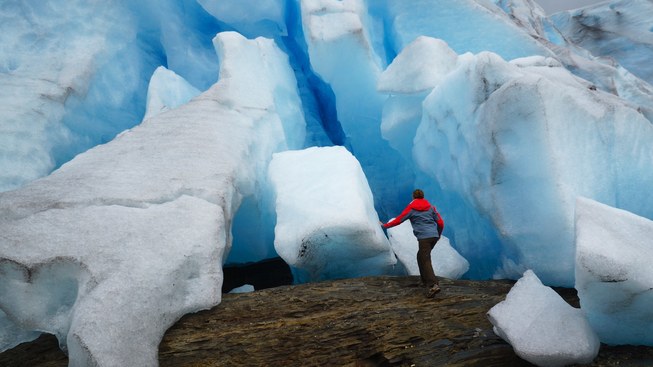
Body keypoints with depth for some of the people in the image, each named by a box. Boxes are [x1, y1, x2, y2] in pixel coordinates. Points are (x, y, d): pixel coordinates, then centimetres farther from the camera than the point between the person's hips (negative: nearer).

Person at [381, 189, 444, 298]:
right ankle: (425, 280, 25)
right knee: (421, 257, 22)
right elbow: (440, 222, 13)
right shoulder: (431, 207, 14)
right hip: (434, 236, 6)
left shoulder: (411, 208, 2)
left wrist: (385, 225, 14)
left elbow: (399, 220, 1)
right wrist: (438, 234, 29)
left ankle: (433, 285, -24)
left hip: (424, 237, -6)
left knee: (425, 261, -8)